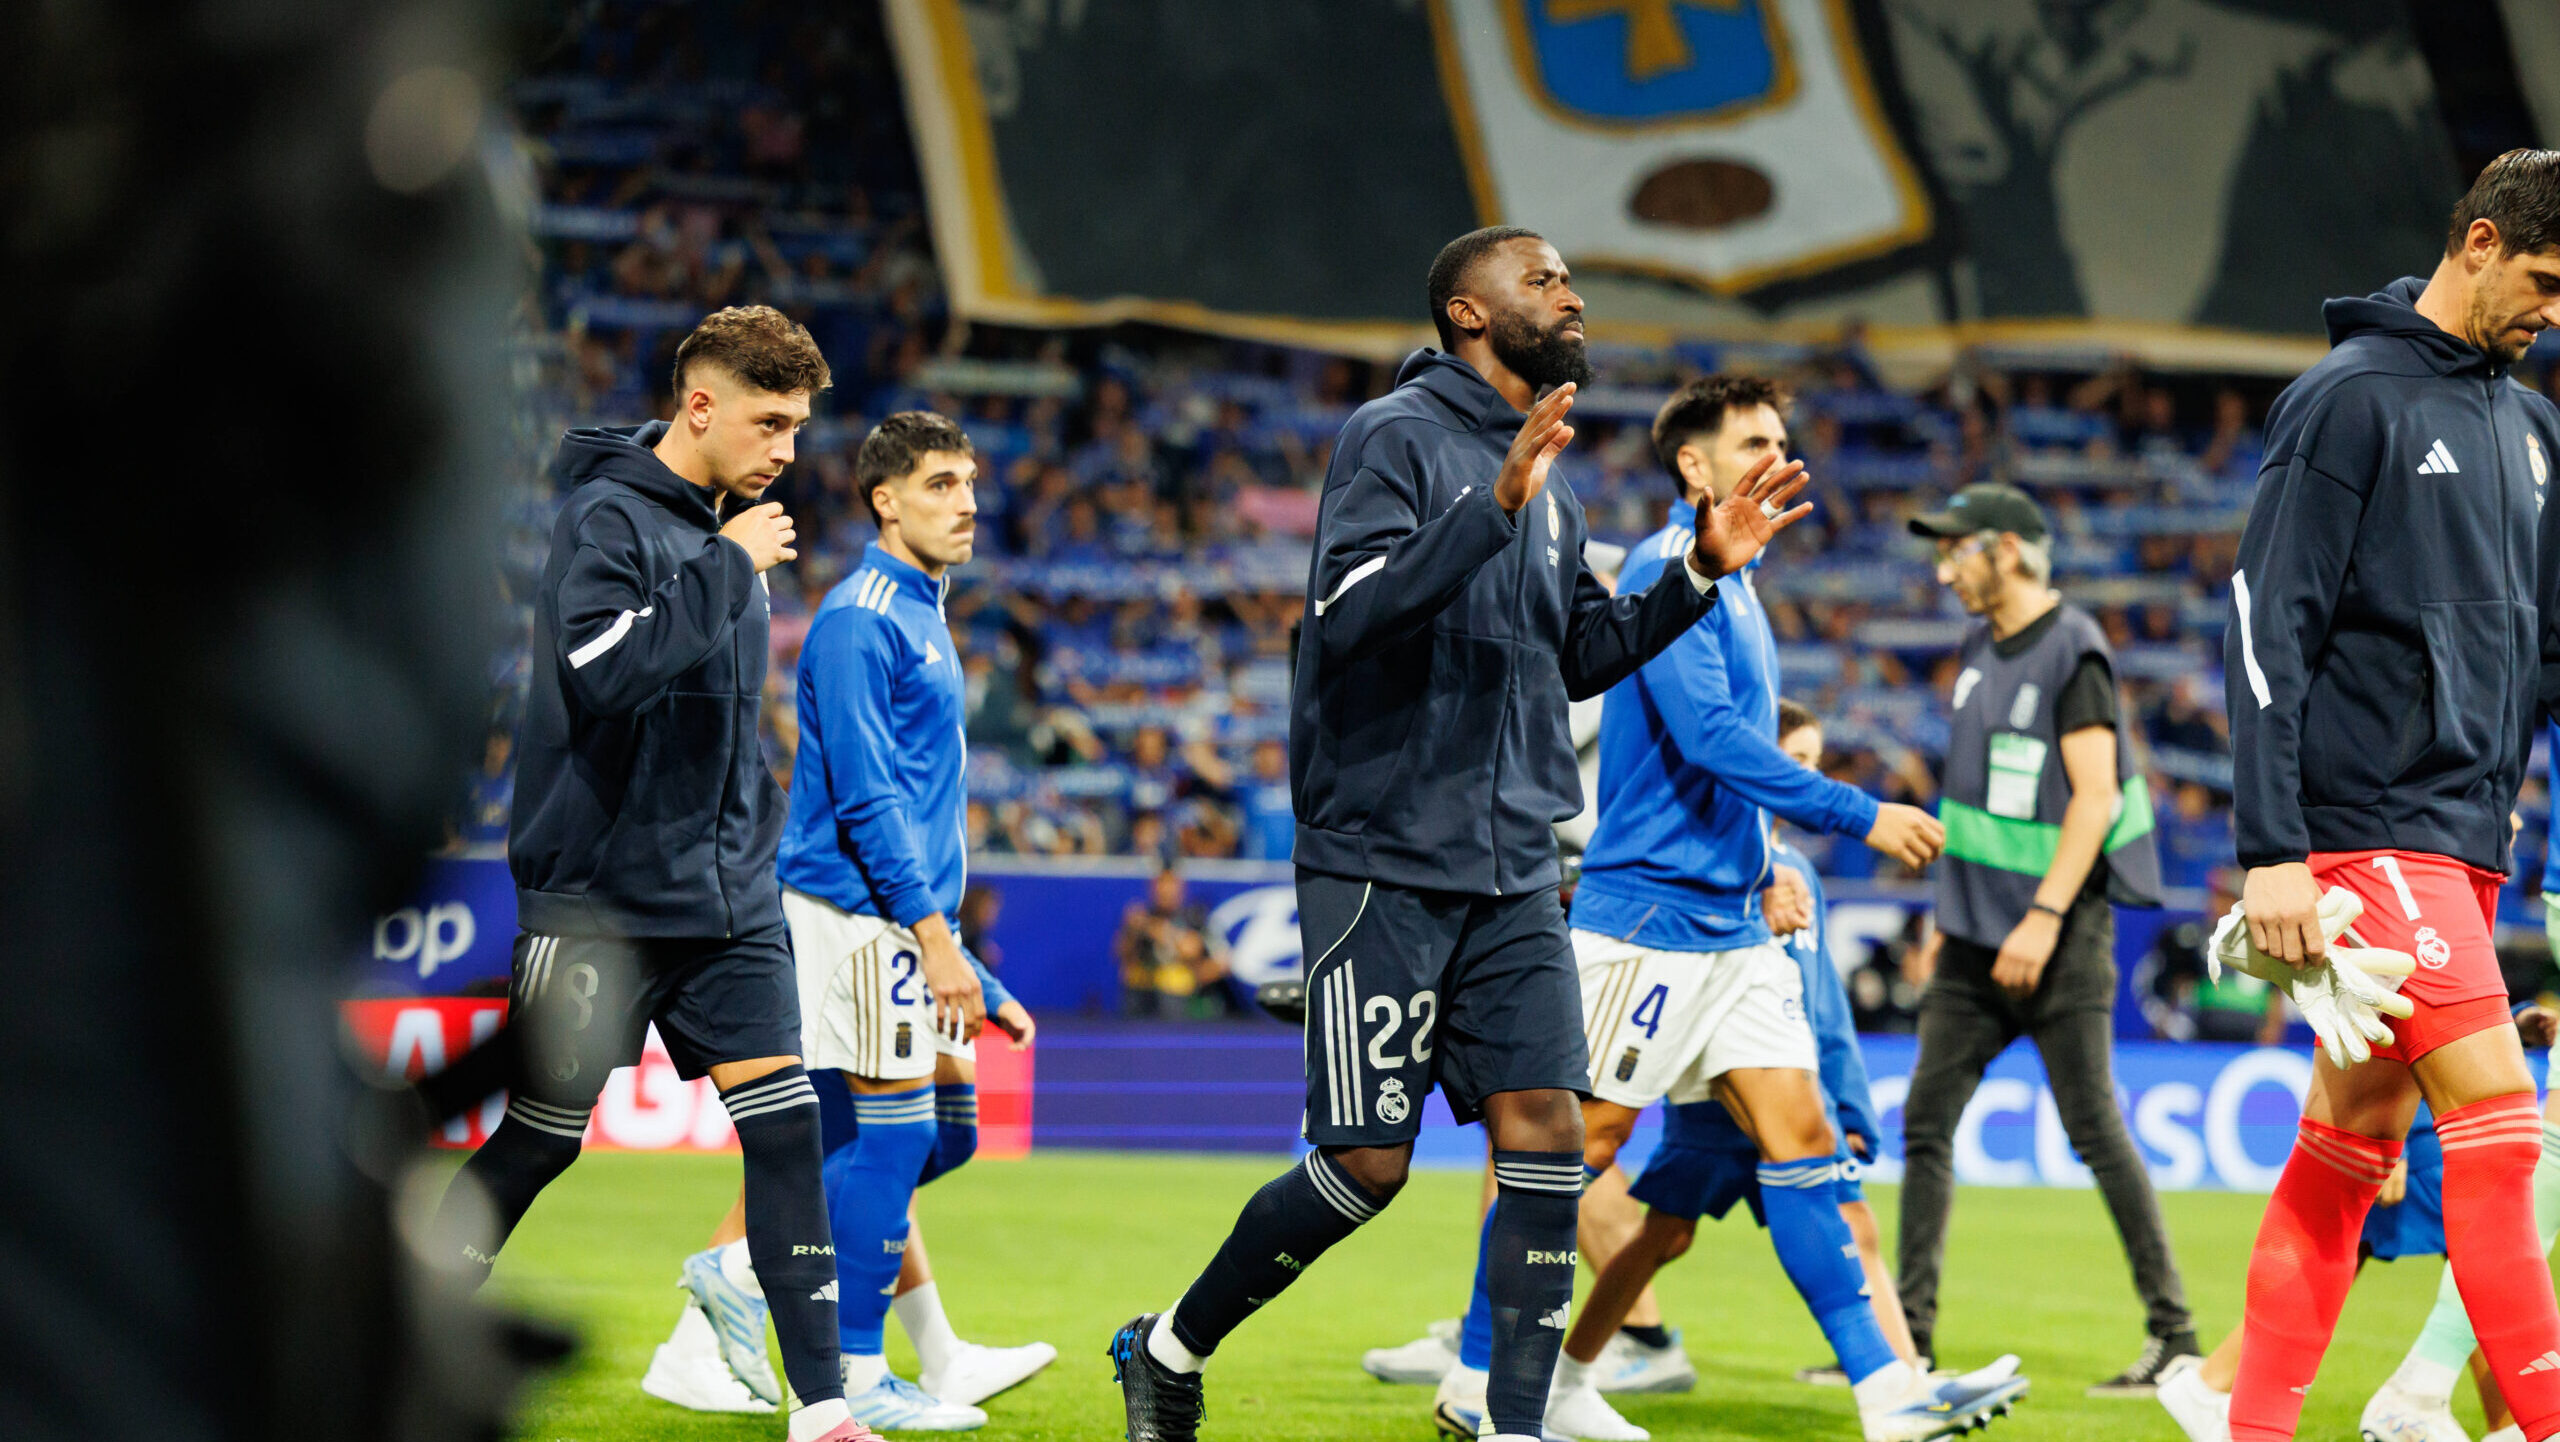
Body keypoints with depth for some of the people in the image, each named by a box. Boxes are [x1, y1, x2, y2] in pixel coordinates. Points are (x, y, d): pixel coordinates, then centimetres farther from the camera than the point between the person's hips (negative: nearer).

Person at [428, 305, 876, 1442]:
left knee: (785, 1124, -2)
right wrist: (728, 567, -23)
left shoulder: (727, 526, 13)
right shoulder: (606, 516, -12)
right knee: (538, 1141, -1)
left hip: (724, 899, 7)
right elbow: (605, 666, -30)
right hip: (603, 895, -7)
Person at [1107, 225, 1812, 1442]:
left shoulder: (1547, 484, 16)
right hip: (1384, 868, -7)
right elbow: (1350, 614, -22)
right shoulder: (1395, 438, -8)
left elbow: (1582, 656, 25)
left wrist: (1700, 571, 12)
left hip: (1512, 876, 7)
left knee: (1547, 1137, -5)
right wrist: (1496, 506, -30)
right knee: (1366, 1166, -4)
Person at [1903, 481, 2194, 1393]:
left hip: (2060, 936, -8)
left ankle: (2174, 1331, 0)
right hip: (1979, 937, 8)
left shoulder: (2072, 652, -12)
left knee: (2095, 1130, -7)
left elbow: (2094, 797, -18)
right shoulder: (1981, 649, 13)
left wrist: (2045, 916, -23)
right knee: (1925, 1124, 4)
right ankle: (1908, 1336, 7)